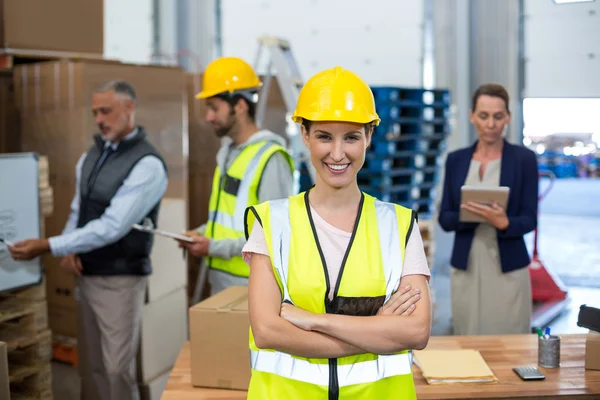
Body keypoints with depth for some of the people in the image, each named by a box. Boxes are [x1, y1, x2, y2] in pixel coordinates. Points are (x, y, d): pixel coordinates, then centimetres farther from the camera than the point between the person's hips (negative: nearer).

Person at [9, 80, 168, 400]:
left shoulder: (148, 164, -18)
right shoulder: (92, 155, 7)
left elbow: (111, 226, -24)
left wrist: (47, 246, -24)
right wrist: (68, 250, -4)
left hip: (119, 280, -7)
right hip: (87, 275, 7)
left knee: (118, 367, -2)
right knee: (97, 364, 16)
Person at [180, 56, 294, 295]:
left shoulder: (270, 159, -16)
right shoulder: (227, 151, 12)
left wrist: (215, 248, -19)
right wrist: (204, 233, 4)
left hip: (251, 287, -8)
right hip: (221, 284, 8)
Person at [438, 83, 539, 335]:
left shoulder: (524, 158, -2)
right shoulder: (456, 159, 5)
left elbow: (529, 219, -4)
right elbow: (445, 218, 3)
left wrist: (504, 222, -25)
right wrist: (469, 215, -17)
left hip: (508, 268, -2)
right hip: (466, 267, 2)